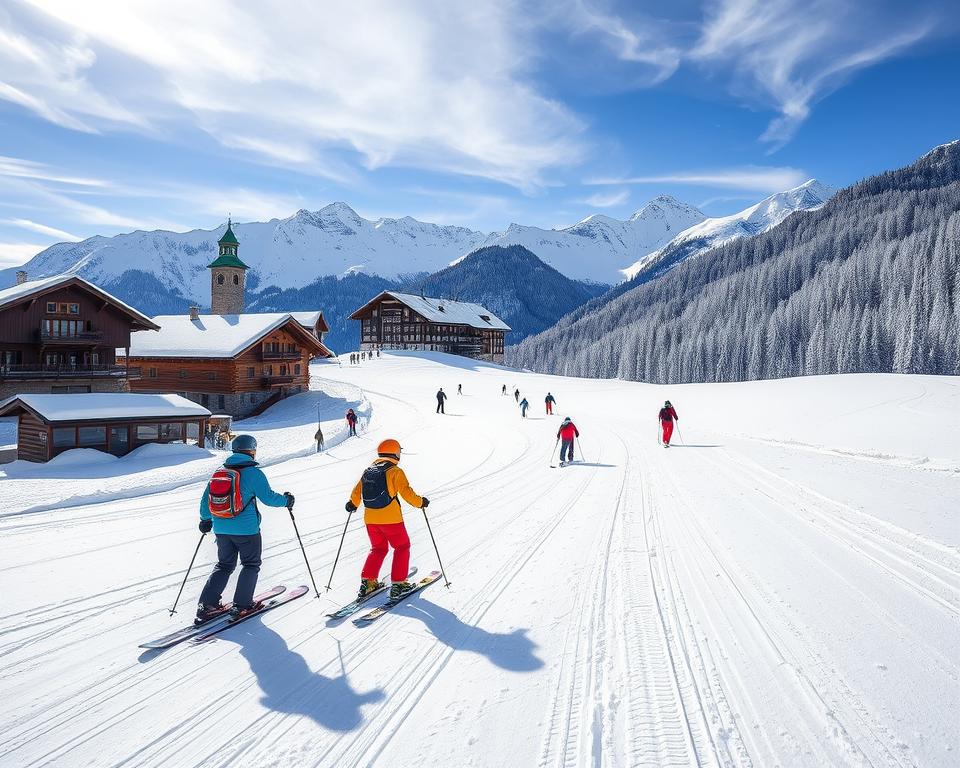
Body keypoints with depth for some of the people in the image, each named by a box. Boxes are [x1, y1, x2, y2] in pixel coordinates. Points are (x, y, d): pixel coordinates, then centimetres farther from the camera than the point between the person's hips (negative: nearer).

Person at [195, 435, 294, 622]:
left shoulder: (219, 472, 5)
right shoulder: (253, 473, -13)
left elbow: (205, 499, 11)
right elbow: (268, 497, -10)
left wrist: (205, 519, 26)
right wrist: (286, 500, 8)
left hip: (221, 528, 6)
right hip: (246, 529, -5)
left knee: (224, 565, 18)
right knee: (251, 564, 13)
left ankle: (207, 605, 9)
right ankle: (242, 605, 10)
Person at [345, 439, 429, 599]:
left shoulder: (368, 470, 9)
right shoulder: (395, 471, -8)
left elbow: (357, 491, 16)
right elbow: (407, 493, -12)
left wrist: (352, 504, 34)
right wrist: (421, 502, 4)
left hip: (370, 518, 6)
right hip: (391, 518, -6)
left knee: (378, 549, 21)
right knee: (402, 547, 10)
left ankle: (367, 581, 13)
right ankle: (398, 583, 5)